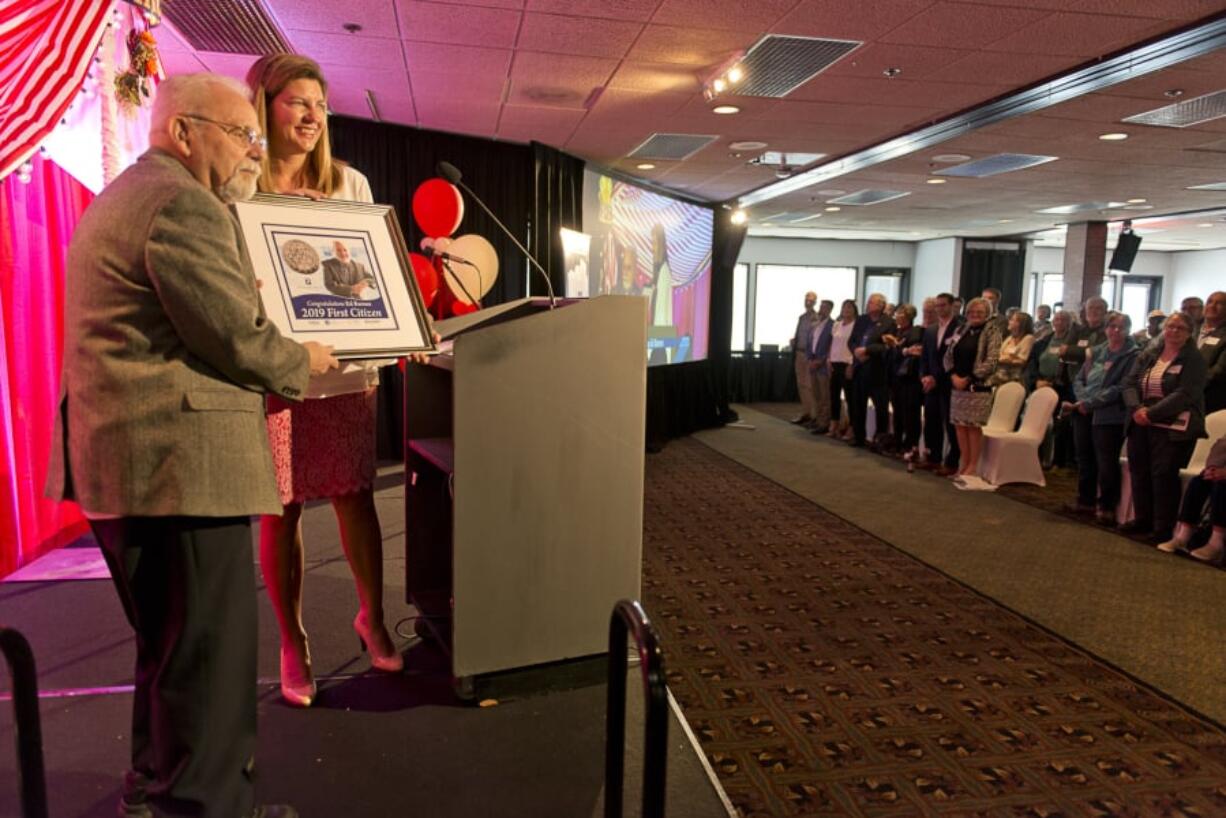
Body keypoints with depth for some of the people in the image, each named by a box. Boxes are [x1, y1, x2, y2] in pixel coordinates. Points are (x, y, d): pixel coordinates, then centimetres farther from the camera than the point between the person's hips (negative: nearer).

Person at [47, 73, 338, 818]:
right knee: (206, 657, -1)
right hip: (181, 464, -11)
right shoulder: (182, 204, -13)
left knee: (173, 648, 21)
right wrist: (303, 362, 0)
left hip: (125, 459, 11)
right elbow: (238, 338, -18)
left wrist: (249, 292, 22)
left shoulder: (123, 197, 22)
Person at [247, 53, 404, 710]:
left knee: (354, 498, 7)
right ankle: (292, 641, 21)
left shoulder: (350, 184, 10)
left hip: (346, 371, 2)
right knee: (280, 511, 5)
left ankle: (371, 617, 27)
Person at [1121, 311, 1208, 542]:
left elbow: (1185, 394, -14)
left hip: (1173, 427, -5)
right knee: (1139, 471, 6)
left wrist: (1152, 413, -20)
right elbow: (1130, 385, 6)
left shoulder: (1193, 359, -2)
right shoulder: (1147, 356, 12)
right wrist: (1137, 408, -13)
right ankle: (1143, 519, 20)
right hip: (1141, 425, 5)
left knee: (1164, 474, -7)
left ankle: (1164, 528, 2)